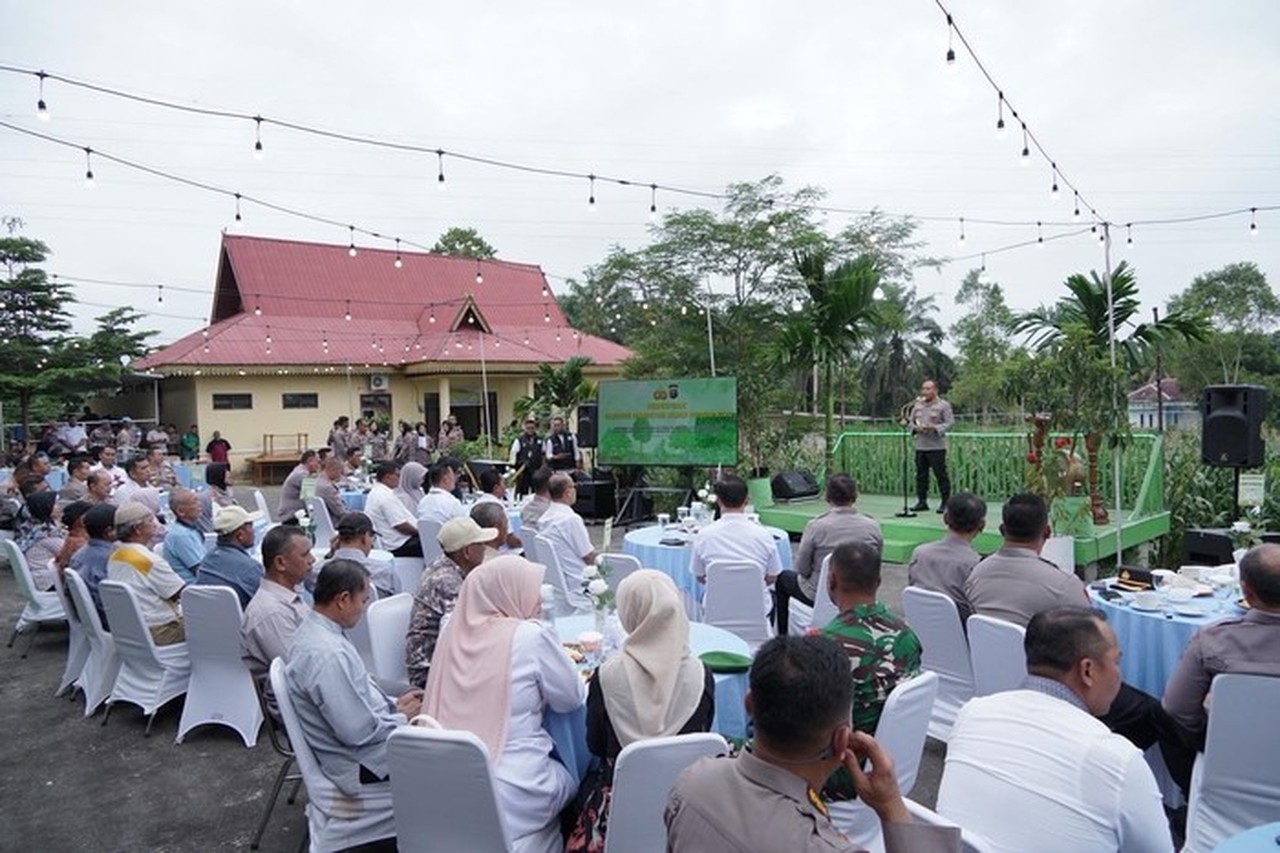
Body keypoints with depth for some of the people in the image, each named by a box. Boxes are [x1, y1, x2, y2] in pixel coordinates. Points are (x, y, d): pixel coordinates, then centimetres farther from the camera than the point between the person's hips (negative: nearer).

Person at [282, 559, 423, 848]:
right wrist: (402, 717, -12)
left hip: (364, 734, 9)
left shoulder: (314, 630, 2)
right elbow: (358, 732, -27)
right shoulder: (327, 654, -30)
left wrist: (394, 704, 7)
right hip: (361, 762, -9)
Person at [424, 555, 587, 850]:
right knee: (569, 780, 26)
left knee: (554, 771, 29)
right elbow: (572, 699, -3)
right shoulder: (531, 635, -14)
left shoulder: (455, 632, 2)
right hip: (507, 796, -5)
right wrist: (558, 662, 14)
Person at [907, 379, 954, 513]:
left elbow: (950, 422, -6)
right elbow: (911, 421, 17)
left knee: (940, 474, -4)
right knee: (921, 474, 7)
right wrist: (915, 428, -5)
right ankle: (922, 501, 15)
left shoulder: (943, 405, 0)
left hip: (936, 446, -5)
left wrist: (935, 427, -19)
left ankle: (945, 502, 5)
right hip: (920, 446, 5)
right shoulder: (917, 405, 15)